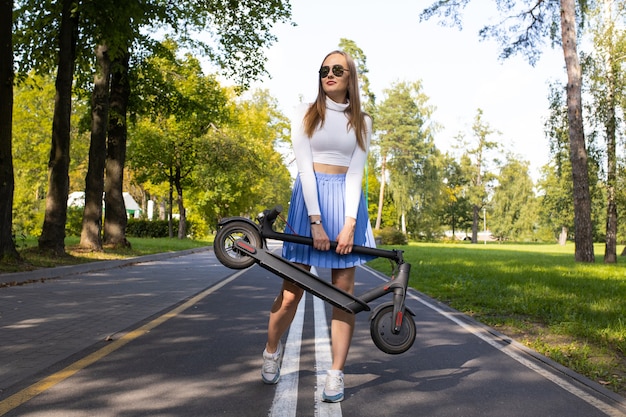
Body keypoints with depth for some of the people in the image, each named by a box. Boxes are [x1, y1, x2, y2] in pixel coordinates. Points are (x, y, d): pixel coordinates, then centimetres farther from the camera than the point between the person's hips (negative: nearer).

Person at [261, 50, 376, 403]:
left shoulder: (361, 121, 9)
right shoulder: (306, 114, 4)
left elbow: (356, 172, 0)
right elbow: (304, 166, -6)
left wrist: (349, 223, -13)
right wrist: (316, 221, -16)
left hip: (347, 201, 2)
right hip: (309, 198, -1)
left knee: (344, 290, -1)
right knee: (292, 290, 0)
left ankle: (336, 374, 7)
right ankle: (272, 350, 27)